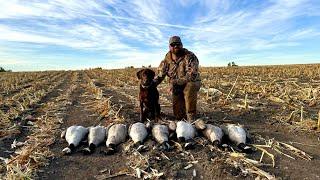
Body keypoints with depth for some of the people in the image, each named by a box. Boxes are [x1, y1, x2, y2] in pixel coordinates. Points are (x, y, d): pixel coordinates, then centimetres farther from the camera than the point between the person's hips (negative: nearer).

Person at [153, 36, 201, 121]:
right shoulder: (166, 60, -2)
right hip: (176, 88, 4)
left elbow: (192, 75, -26)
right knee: (178, 115, -5)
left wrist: (177, 82, -34)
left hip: (192, 84, -3)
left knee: (190, 87, -40)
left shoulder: (190, 56, -16)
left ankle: (191, 118, -25)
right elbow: (160, 75, 1)